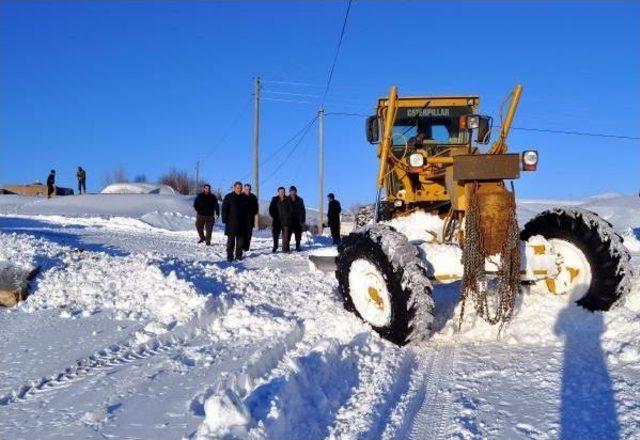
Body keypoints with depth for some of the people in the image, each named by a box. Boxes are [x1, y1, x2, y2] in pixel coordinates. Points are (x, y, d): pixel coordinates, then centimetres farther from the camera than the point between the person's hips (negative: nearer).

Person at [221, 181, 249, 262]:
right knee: (231, 239, -2)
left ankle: (239, 255, 14)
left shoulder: (244, 198, 10)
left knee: (240, 239, 6)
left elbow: (247, 210, 13)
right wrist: (225, 219, -10)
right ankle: (230, 255, 1)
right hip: (231, 222, -3)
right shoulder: (228, 197, 0)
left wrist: (247, 221, 8)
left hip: (242, 223, 3)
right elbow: (224, 209, -2)